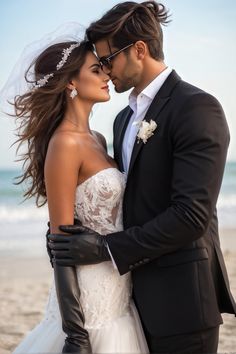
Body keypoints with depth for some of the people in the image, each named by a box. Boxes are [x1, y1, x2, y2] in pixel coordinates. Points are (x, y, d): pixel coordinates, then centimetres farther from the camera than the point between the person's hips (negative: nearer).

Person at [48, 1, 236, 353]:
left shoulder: (197, 107, -13)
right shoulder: (125, 117, 14)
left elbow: (192, 215, -21)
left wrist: (106, 248, -18)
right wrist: (65, 228, -1)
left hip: (180, 299, -8)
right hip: (136, 294, 8)